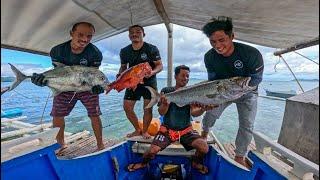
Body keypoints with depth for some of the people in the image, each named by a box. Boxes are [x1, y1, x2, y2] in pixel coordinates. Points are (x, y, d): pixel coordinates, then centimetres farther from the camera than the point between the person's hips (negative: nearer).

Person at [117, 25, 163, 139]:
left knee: (148, 108, -3)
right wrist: (120, 74, -8)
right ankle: (137, 130, 23)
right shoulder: (124, 51, 3)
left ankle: (145, 131, 21)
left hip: (149, 82, -3)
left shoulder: (151, 49, -9)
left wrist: (152, 72, -30)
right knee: (127, 107, 1)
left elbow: (160, 65, -9)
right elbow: (123, 67, 13)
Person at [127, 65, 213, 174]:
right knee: (152, 151, -19)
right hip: (167, 129, -1)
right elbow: (161, 112, -10)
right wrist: (165, 103, -33)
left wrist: (203, 109, -34)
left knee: (204, 148, -18)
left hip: (186, 130, 2)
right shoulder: (166, 91, -6)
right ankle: (143, 163, 19)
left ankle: (196, 163, 19)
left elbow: (194, 112, -12)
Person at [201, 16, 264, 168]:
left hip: (247, 93, -1)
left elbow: (256, 79, -20)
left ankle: (240, 157, 21)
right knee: (210, 114, -5)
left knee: (247, 125, 0)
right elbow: (212, 80, -14)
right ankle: (204, 132, 30)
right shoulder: (209, 57, -22)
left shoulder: (252, 54, -31)